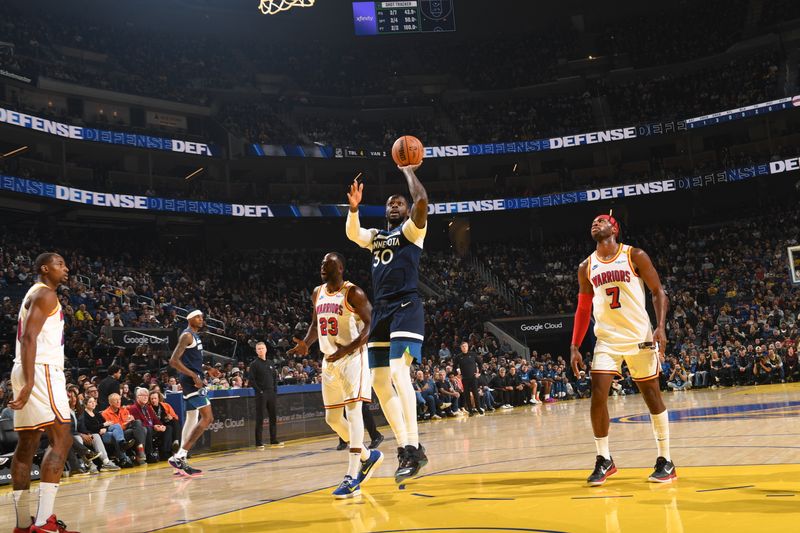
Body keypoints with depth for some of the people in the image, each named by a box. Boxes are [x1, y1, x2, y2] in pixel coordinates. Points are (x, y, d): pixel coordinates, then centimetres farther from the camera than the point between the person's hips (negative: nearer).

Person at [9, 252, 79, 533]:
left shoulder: (35, 294, 24)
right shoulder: (45, 294, -7)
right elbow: (28, 337, -19)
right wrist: (29, 382, -27)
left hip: (30, 374, 11)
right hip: (41, 371, -11)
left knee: (27, 445, 9)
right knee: (61, 439, -14)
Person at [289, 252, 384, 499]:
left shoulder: (353, 293, -11)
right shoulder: (317, 293, 10)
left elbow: (371, 324, -15)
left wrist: (348, 349, -25)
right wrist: (306, 343, 2)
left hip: (352, 357, -8)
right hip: (329, 360, 8)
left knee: (353, 409, -17)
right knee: (332, 418, 9)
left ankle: (352, 477, -20)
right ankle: (368, 456, 29)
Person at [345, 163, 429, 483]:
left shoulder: (412, 229, 5)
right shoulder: (375, 236, 24)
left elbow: (422, 202, -15)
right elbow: (352, 233, 5)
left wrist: (408, 171, -2)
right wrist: (354, 207, -9)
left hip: (406, 308, -8)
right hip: (380, 311, 8)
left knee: (398, 371, -25)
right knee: (380, 382, 4)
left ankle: (414, 448, -24)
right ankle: (404, 448, 13)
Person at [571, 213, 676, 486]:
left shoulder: (635, 256, -3)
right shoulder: (586, 267, 7)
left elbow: (658, 292, -3)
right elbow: (583, 309, 13)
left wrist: (661, 327, -18)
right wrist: (575, 347, 6)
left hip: (639, 336, -3)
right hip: (607, 338, 3)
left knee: (652, 396, 4)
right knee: (597, 397, -8)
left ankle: (665, 461, 14)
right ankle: (604, 460, 7)